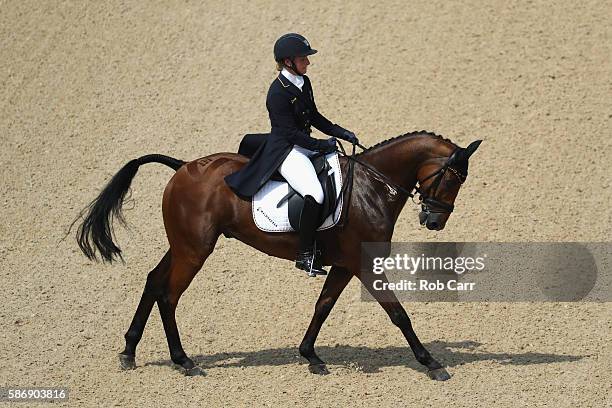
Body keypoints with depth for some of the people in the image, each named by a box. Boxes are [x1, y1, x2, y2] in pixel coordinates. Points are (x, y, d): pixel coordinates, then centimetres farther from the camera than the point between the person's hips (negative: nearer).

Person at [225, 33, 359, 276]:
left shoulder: (303, 82, 8)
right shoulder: (278, 93, -19)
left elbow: (314, 117, 19)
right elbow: (290, 132, -20)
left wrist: (341, 133, 9)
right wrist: (321, 145, -19)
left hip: (305, 145, 10)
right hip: (284, 151, -10)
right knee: (314, 195, -28)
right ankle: (305, 254, -18)